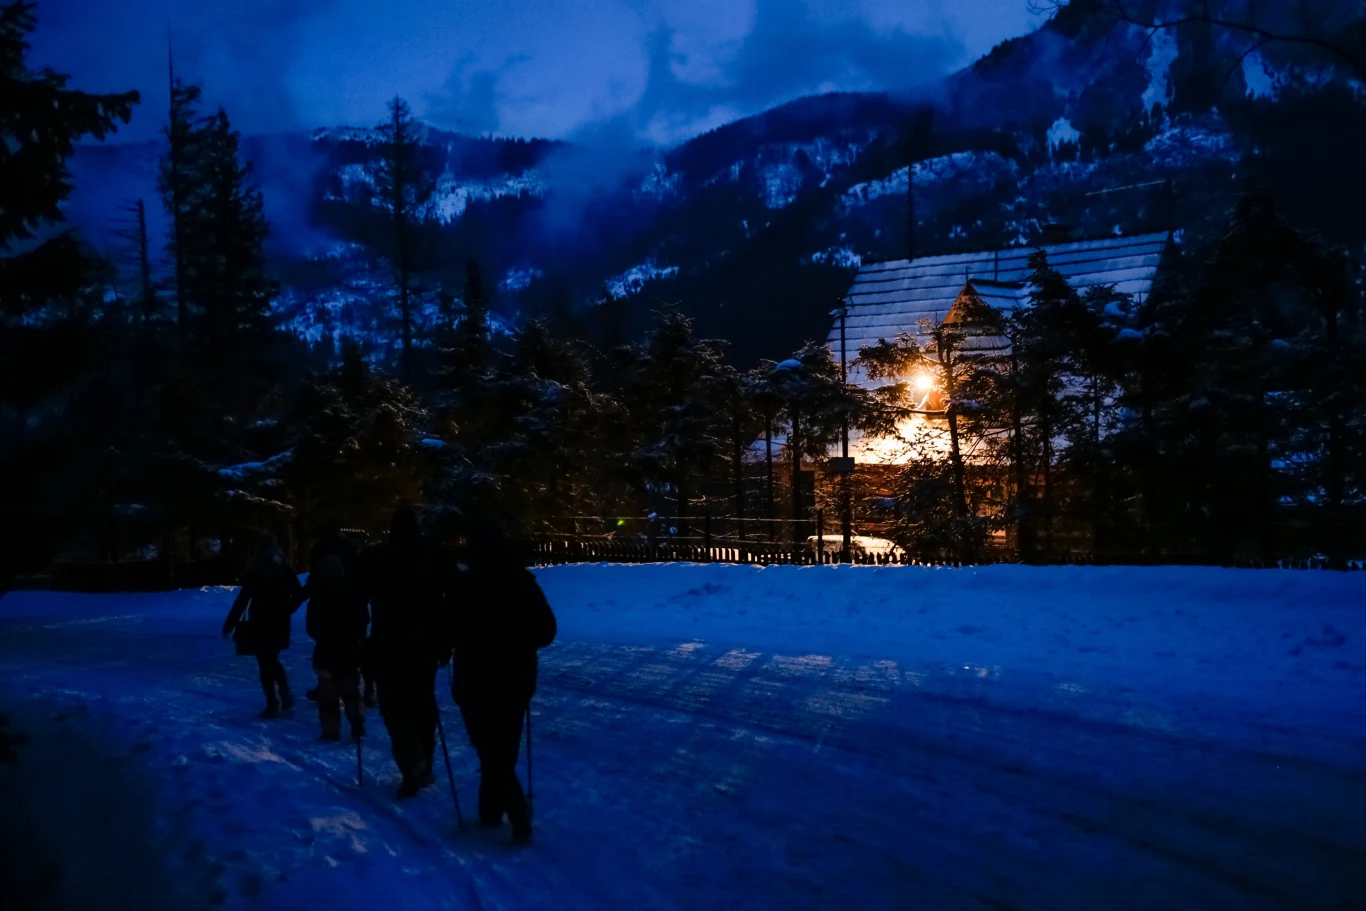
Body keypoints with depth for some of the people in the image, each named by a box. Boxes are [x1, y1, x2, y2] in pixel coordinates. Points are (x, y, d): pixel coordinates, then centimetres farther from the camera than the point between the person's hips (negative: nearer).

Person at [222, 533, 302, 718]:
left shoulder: (255, 572, -14)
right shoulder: (285, 570, 2)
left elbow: (242, 599, -16)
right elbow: (298, 594, 5)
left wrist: (229, 624, -13)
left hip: (260, 625, -5)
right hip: (279, 624, 5)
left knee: (266, 664, 4)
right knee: (272, 661, 24)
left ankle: (273, 705, 6)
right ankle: (285, 695, 21)